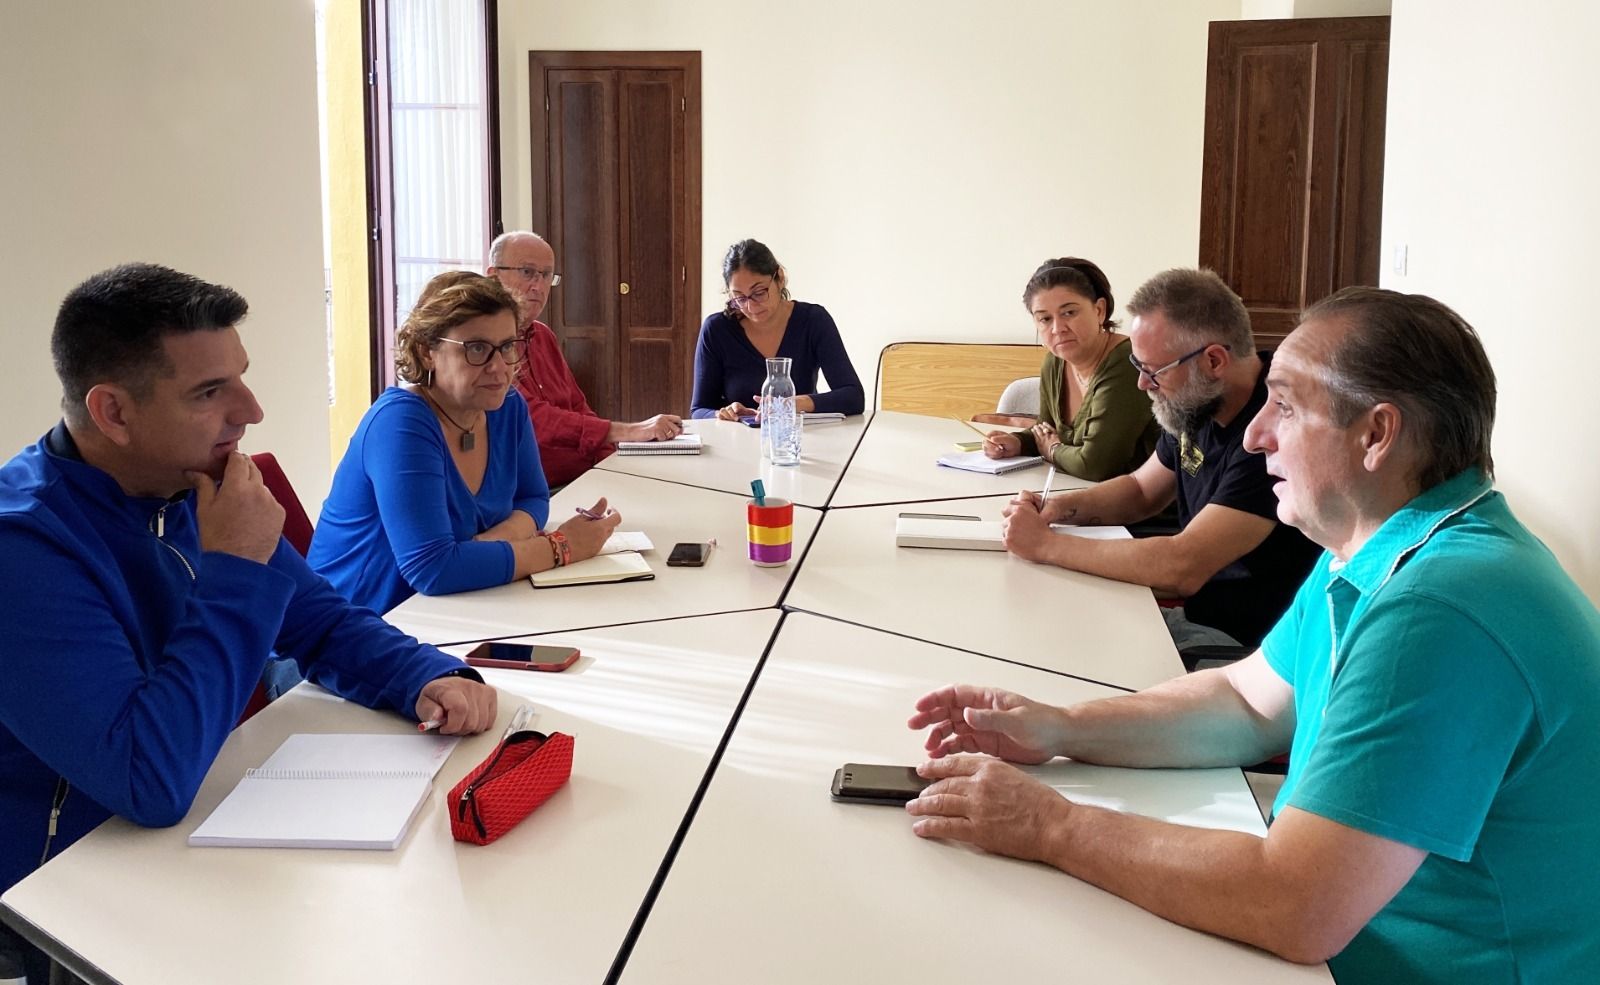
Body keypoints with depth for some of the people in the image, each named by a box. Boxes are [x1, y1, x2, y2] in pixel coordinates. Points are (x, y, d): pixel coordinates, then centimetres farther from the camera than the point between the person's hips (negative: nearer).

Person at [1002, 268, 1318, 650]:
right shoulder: (1197, 405, 2)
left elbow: (1180, 568, -30)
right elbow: (1141, 490, 20)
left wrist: (1045, 543, -20)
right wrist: (1066, 506, -1)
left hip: (1247, 645, -8)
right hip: (1194, 615, 8)